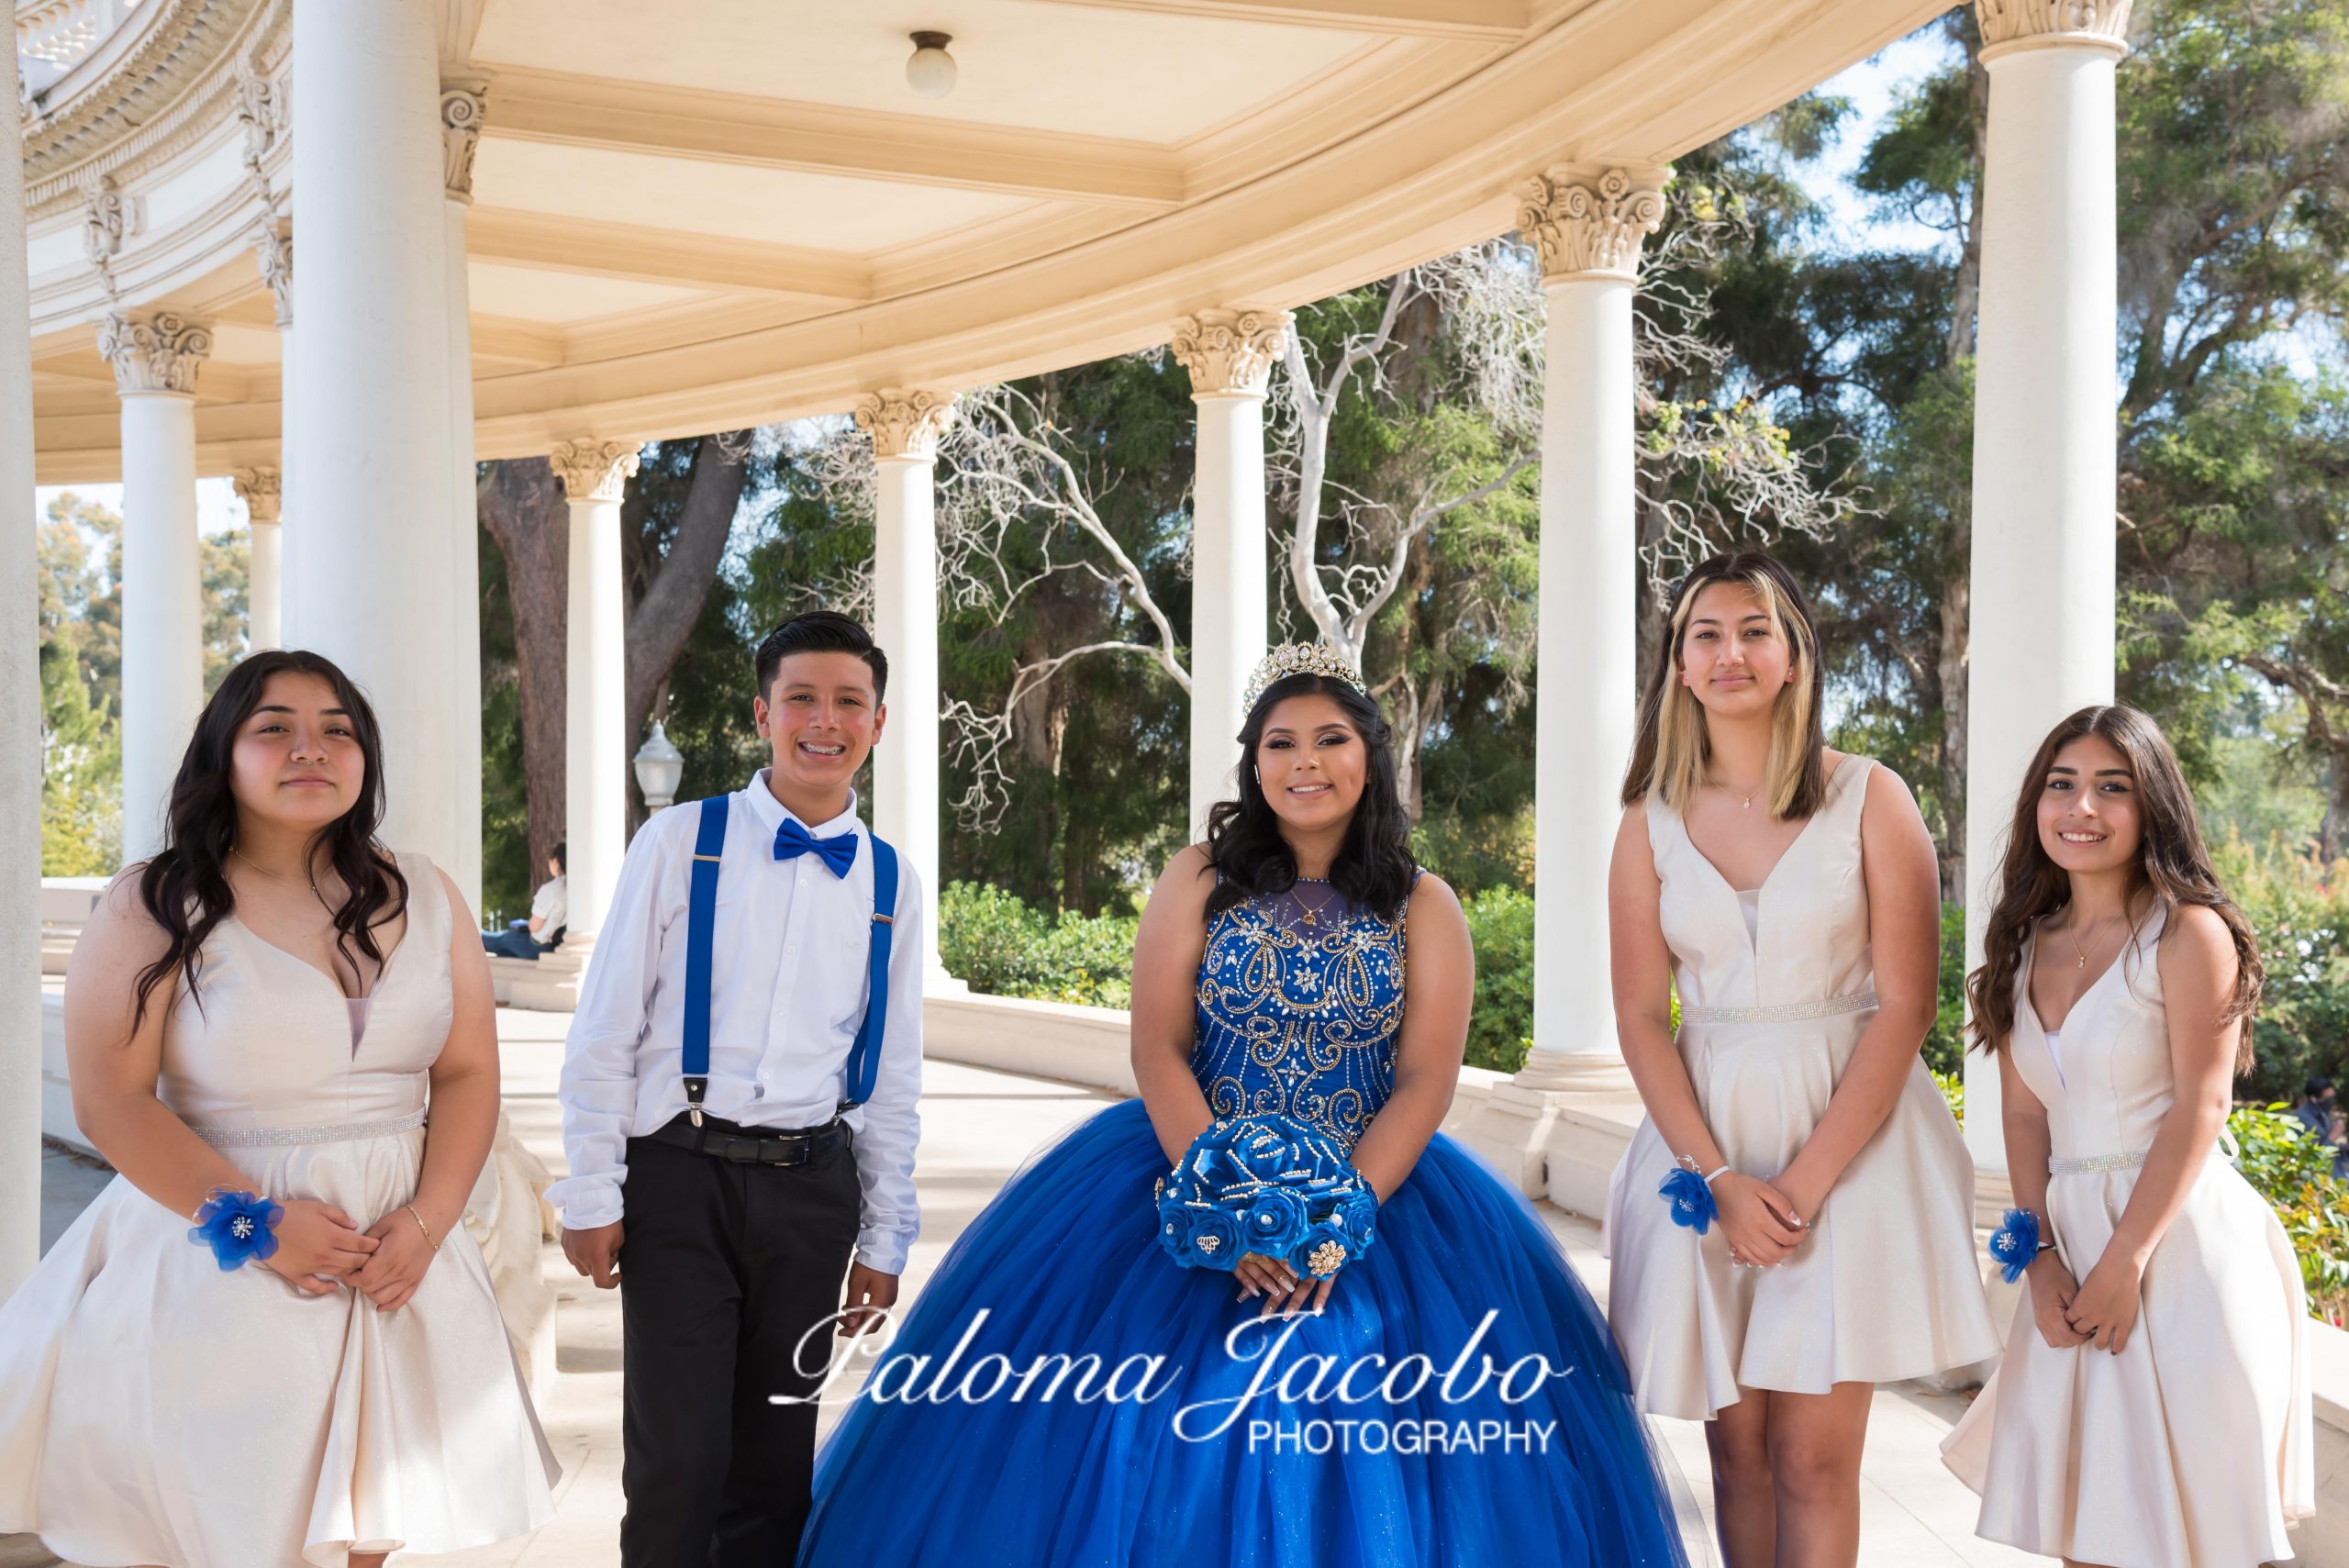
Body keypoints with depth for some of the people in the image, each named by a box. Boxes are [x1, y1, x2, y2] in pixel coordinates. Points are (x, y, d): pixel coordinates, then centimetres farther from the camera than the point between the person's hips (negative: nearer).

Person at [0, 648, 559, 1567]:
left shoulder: (423, 898, 6)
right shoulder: (155, 908, -5)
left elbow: (468, 1074, 5)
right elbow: (110, 1102, -10)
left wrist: (424, 1223, -8)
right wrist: (255, 1223, -16)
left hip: (394, 1255, 3)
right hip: (218, 1256, -3)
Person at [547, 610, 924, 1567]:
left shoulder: (890, 882, 7)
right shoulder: (679, 844, -2)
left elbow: (892, 1077, 12)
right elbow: (604, 1033, -1)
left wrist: (883, 1241, 11)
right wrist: (593, 1196, -3)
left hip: (811, 1189, 3)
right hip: (681, 1175, -3)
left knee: (778, 1461, 12)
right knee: (678, 1461, -2)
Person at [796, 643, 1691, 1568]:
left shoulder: (1423, 908, 4)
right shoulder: (1199, 880, 4)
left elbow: (1428, 1082, -4)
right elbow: (1156, 1051, -4)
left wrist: (1340, 1221, -17)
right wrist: (1227, 1208, -16)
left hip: (1376, 1193, 0)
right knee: (1140, 1444, -7)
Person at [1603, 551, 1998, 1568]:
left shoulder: (1869, 800, -1)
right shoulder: (1651, 823, 6)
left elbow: (1903, 1004, -5)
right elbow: (1640, 1019, 3)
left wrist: (1806, 1179, -13)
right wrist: (1721, 1180, -10)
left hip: (1847, 1137, -2)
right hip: (1705, 1141, 2)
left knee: (1813, 1457, -4)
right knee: (1736, 1446, 6)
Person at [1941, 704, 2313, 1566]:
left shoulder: (2188, 931, -7)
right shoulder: (2026, 945, 9)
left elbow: (2199, 1108, -12)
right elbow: (2024, 1112, 7)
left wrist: (2123, 1264, -15)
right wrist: (2041, 1257, -4)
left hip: (2180, 1238, -5)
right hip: (2070, 1240, 6)